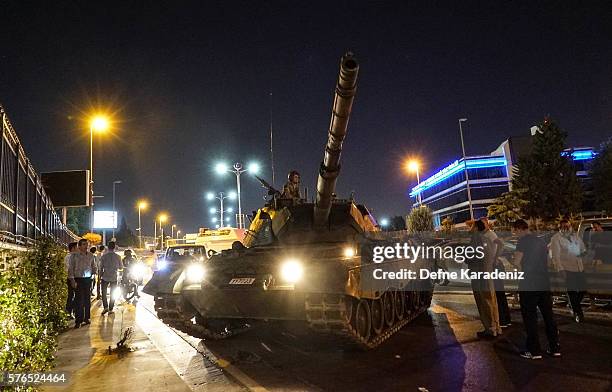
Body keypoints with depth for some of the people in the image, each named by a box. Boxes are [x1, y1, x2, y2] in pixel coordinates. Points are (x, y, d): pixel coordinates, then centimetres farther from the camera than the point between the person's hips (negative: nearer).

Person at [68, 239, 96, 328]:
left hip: (88, 279, 4)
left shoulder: (90, 255, 7)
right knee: (79, 300, -5)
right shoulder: (74, 256, -4)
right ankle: (78, 321, 1)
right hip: (78, 280, -4)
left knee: (87, 299, 9)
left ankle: (86, 318, 20)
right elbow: (71, 269, -4)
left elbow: (93, 266, 19)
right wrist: (72, 280, -10)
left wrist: (92, 273, 4)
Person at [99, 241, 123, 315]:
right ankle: (110, 309, 11)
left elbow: (101, 267, -4)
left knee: (104, 292, 14)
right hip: (114, 277, 1)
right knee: (112, 293, 10)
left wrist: (100, 275, 9)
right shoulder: (118, 257, -8)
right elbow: (121, 267, 3)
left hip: (105, 277, -1)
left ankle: (105, 307, 2)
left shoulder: (103, 256, -9)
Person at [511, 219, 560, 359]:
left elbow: (516, 262, -14)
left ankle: (534, 351, 5)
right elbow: (544, 262, 21)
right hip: (544, 284, 7)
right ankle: (555, 348, 21)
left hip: (528, 285, -7)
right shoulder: (541, 241, 13)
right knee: (548, 316, 14)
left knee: (530, 317, 2)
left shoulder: (524, 240, -9)